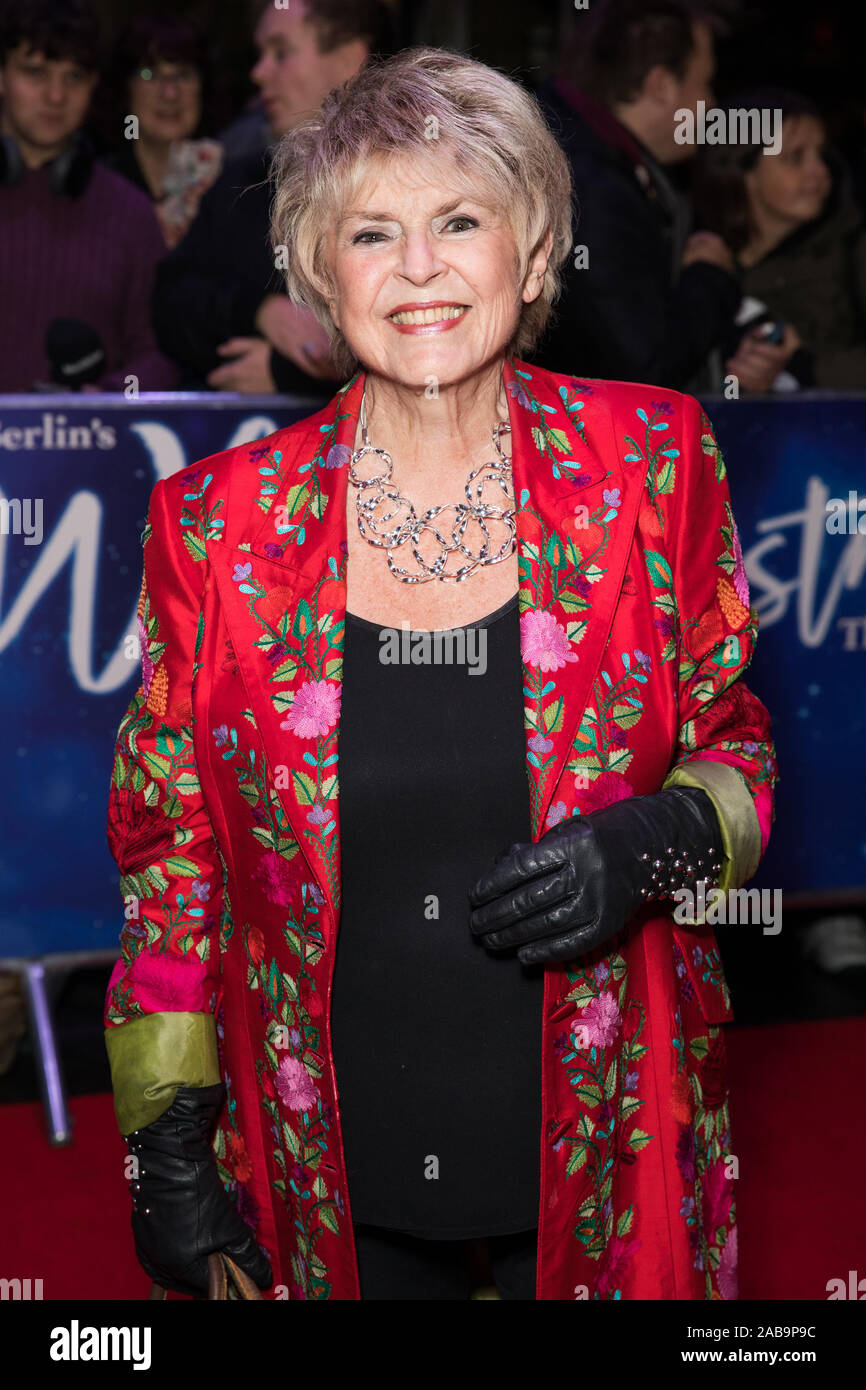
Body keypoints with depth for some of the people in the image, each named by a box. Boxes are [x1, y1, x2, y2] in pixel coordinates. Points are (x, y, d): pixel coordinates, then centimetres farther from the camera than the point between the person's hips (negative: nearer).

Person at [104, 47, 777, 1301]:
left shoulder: (652, 465, -7)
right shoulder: (217, 522, -7)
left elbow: (737, 747, 3)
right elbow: (168, 846, 1)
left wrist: (655, 845, -19)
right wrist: (170, 1144, 0)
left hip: (600, 1151, 0)